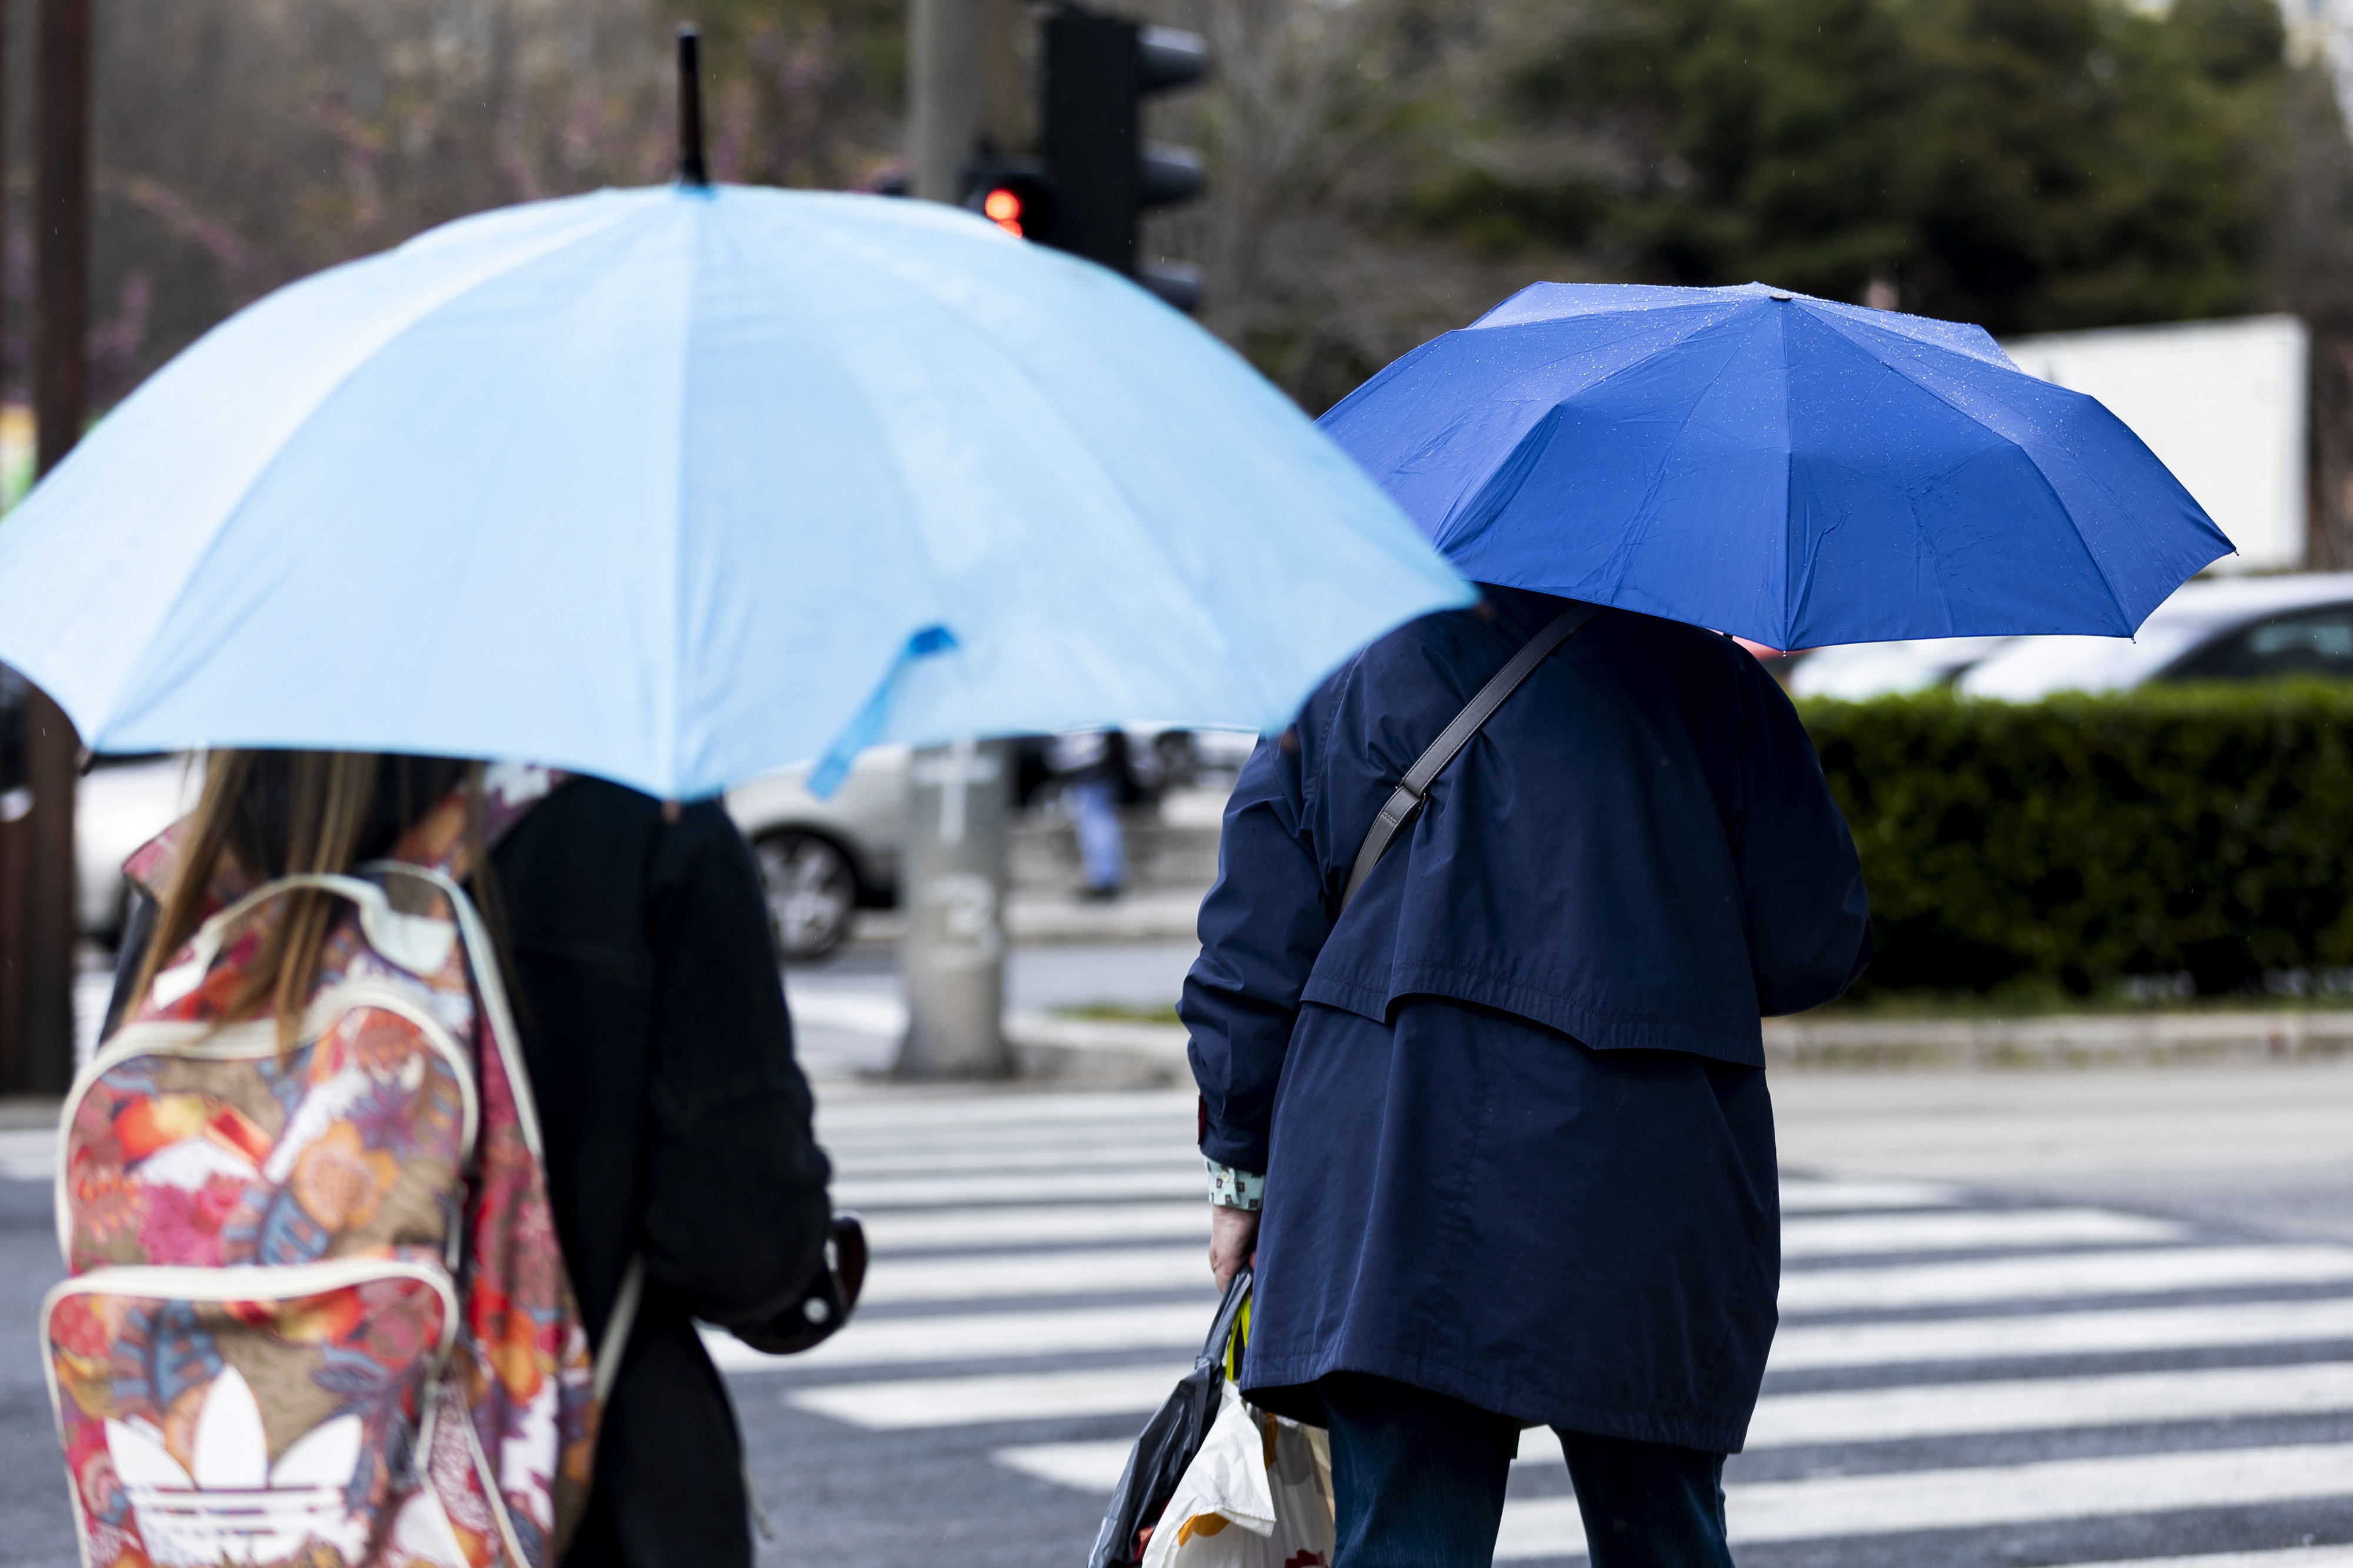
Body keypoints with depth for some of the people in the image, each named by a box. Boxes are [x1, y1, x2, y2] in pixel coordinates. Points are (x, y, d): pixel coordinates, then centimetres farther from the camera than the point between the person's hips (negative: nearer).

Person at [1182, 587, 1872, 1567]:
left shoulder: (1336, 685, 12)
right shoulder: (1704, 675, 7)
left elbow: (1250, 955, 8)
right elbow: (1820, 943, 6)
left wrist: (1241, 1172, 16)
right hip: (1651, 1184, 0)